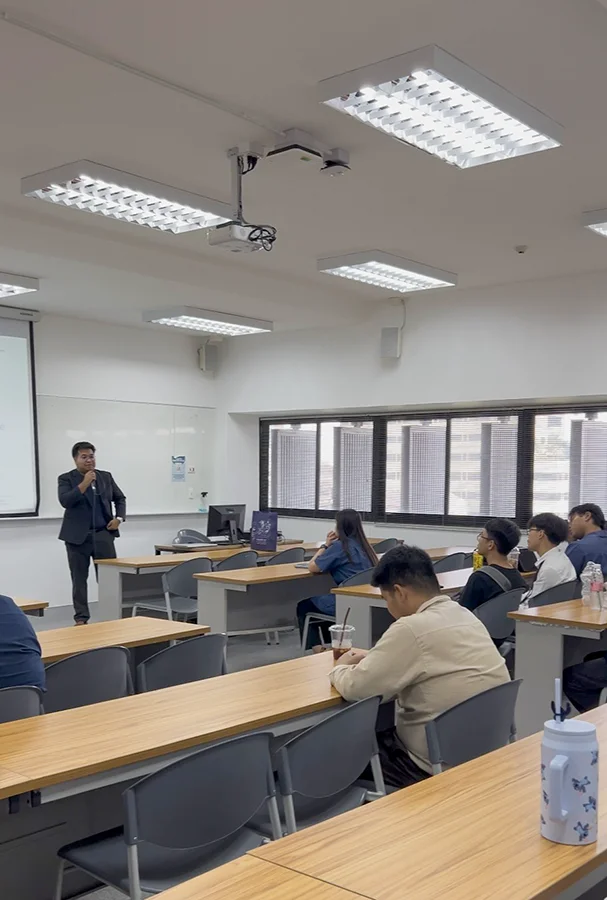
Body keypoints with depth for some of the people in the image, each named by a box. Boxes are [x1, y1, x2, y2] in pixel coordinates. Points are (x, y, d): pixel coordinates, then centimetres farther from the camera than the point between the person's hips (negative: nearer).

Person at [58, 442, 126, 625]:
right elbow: (65, 501, -17)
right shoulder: (66, 478, -1)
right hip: (78, 536, -2)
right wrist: (84, 484, -21)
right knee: (79, 579, 4)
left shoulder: (106, 477, 9)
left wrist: (119, 517, 2)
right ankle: (81, 617, 11)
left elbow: (120, 498, 18)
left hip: (103, 535, 2)